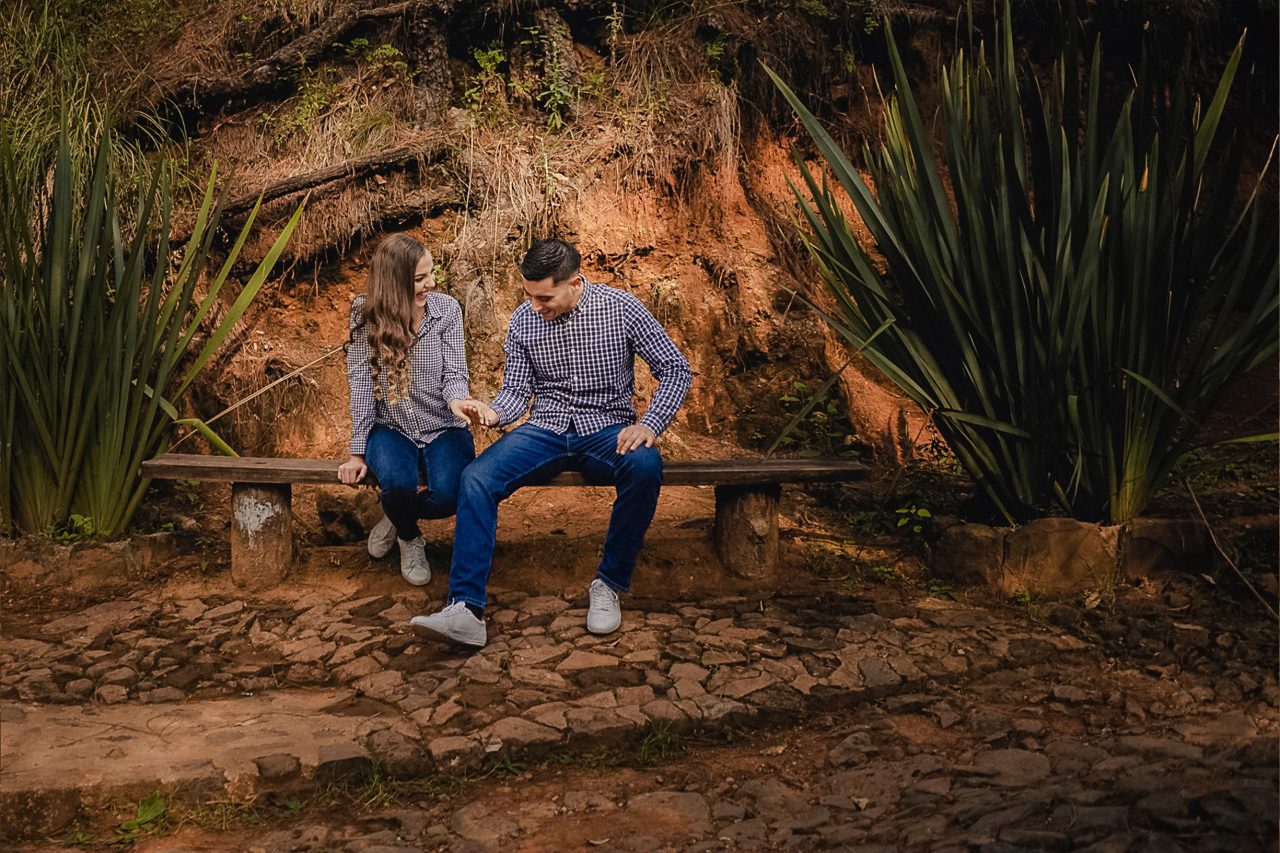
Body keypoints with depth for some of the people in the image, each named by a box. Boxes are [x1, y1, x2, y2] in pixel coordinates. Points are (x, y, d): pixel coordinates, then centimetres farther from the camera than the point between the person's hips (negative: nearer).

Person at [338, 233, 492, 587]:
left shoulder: (446, 309, -7)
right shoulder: (365, 313, -8)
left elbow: (454, 373, -8)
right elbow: (361, 383, -8)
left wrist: (457, 400, -33)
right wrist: (358, 452, -10)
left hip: (443, 428, 1)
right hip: (391, 428, -1)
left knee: (449, 494, -27)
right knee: (398, 483, -33)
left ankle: (396, 518, 12)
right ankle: (410, 539, 6)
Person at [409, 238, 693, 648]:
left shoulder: (622, 309, -6)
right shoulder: (523, 320, 2)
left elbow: (676, 369, -3)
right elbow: (517, 389, 8)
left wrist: (649, 424, -18)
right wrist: (494, 412, -16)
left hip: (607, 429, -2)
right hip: (546, 429, 2)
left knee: (645, 467, -37)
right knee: (475, 479, -24)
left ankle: (610, 584, -18)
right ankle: (465, 610, -28)